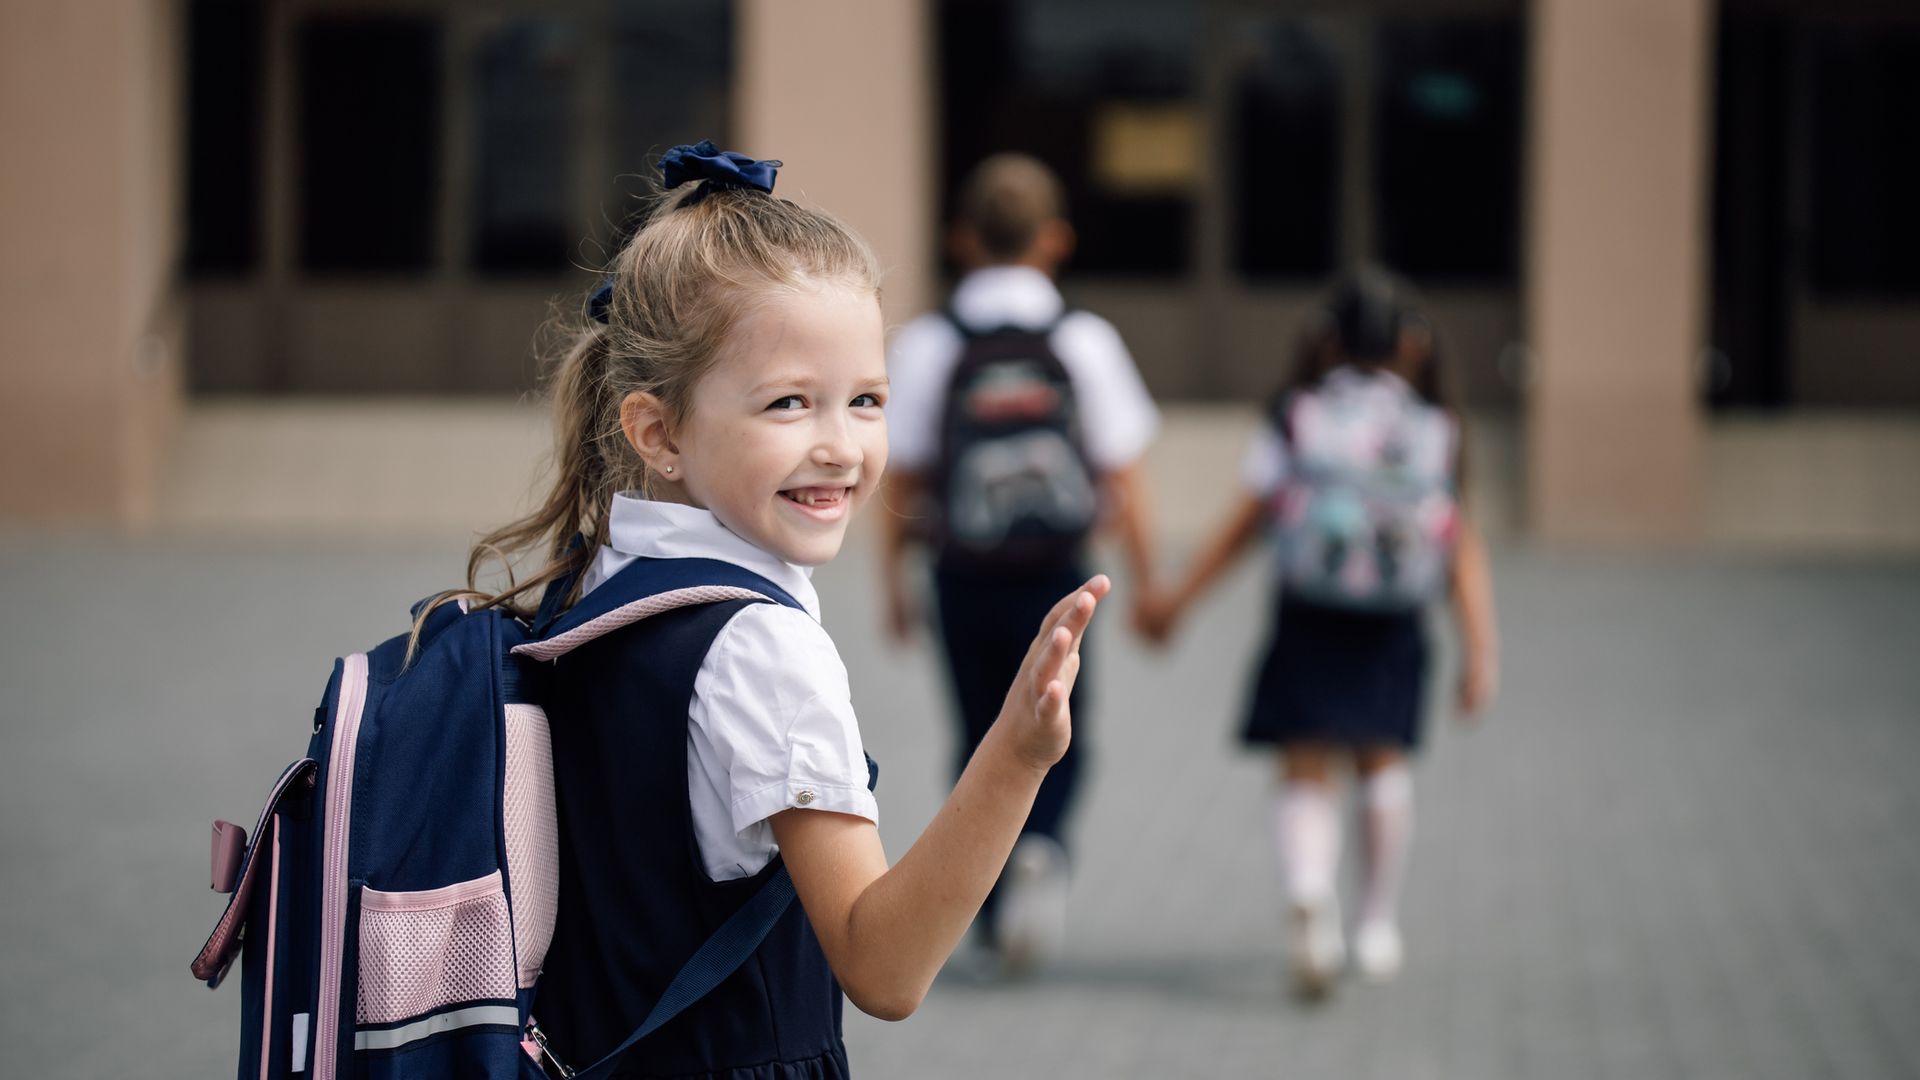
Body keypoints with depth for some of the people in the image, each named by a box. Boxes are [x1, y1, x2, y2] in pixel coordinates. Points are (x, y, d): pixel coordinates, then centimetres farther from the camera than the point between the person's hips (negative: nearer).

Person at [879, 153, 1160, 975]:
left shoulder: (927, 344, -4)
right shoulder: (1084, 341, -4)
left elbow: (902, 481, -2)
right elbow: (1123, 477, -1)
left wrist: (893, 577, 10)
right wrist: (1145, 583, 8)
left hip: (964, 575, 1)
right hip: (1055, 574, -1)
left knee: (982, 737, 14)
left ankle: (996, 918, 15)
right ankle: (1041, 847, -18)